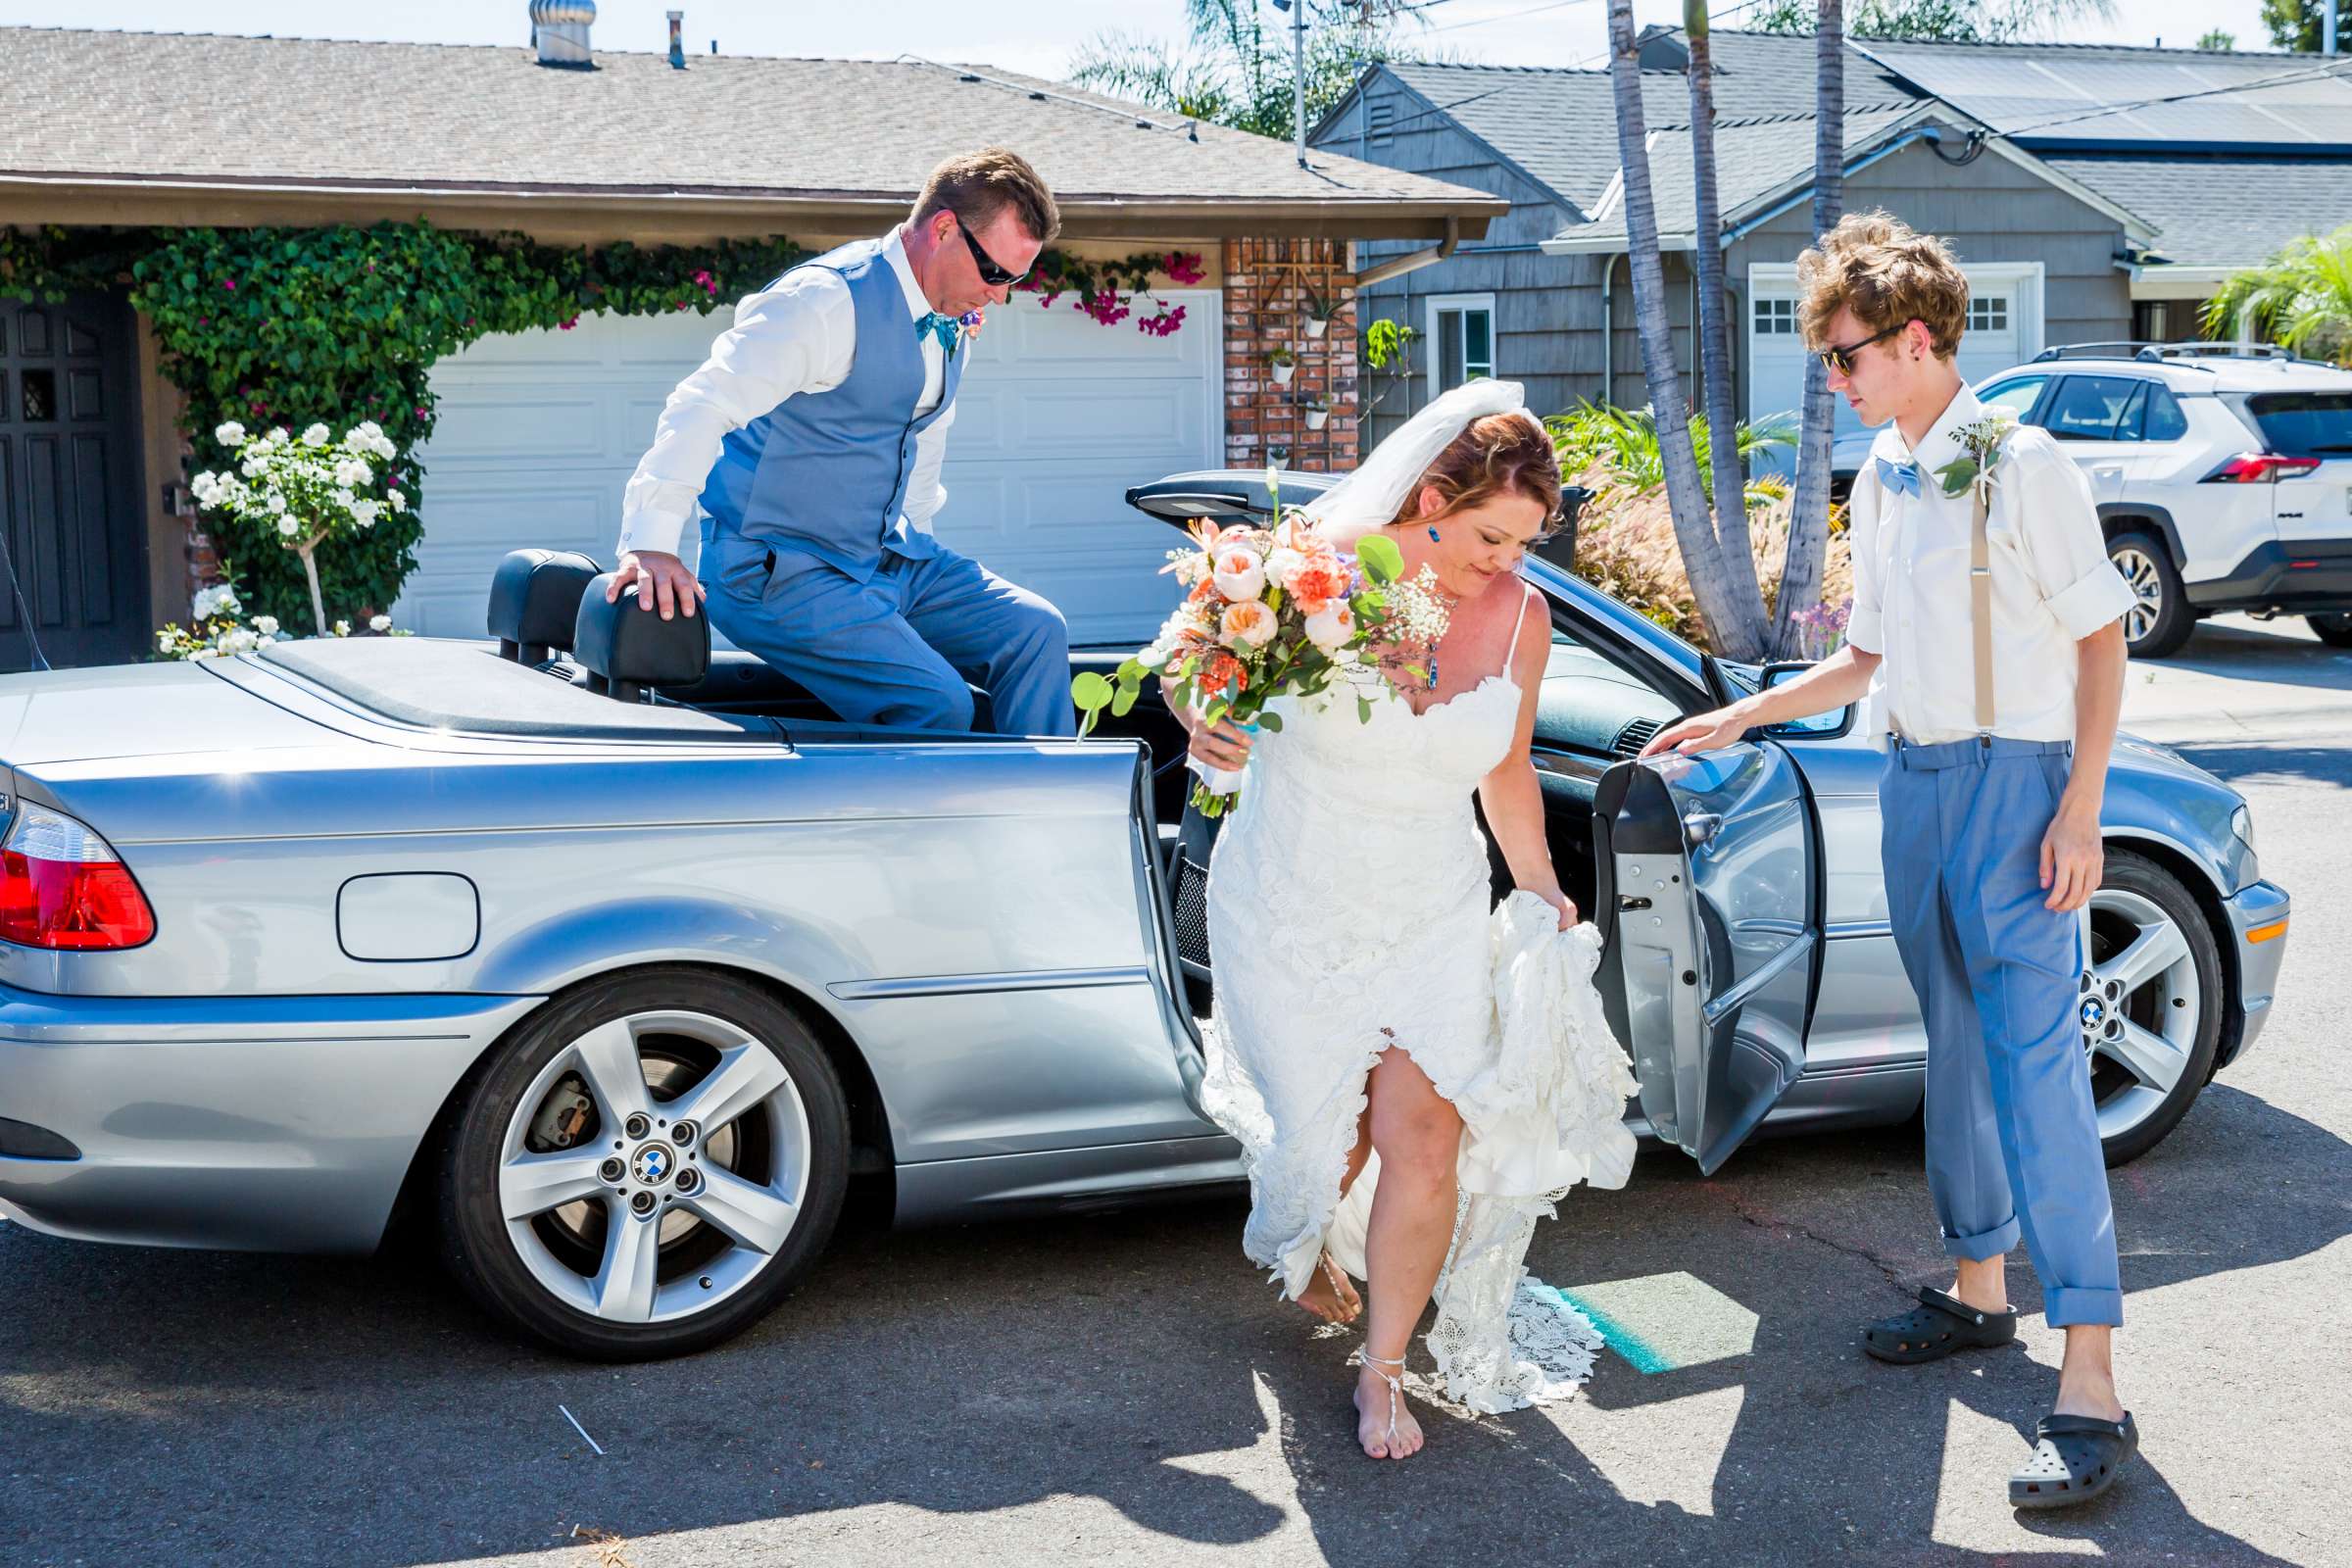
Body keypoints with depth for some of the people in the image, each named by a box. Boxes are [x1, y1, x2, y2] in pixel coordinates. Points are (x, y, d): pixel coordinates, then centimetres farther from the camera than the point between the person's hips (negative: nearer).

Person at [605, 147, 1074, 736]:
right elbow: (702, 406, -27)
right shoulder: (830, 301, -20)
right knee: (937, 703, -25)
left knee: (1036, 631, -5)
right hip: (779, 572, -9)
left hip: (892, 558, 9)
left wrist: (913, 545, 25)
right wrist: (650, 544, -36)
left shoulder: (950, 324, 8)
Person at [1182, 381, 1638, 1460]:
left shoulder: (1518, 617, -4)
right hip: (1290, 911, -2)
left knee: (1425, 1139, -7)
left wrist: (1543, 890, 14)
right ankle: (1308, 1249, 47)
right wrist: (1204, 727, -25)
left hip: (1433, 916, 2)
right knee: (1323, 1131, 9)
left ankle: (1384, 1373, 13)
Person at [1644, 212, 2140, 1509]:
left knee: (2035, 1061, -13)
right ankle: (1978, 1287, 28)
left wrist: (2080, 808, -16)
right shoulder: (1879, 481, 13)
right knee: (1955, 1047, 14)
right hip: (1911, 781, 8)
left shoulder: (2023, 465, -10)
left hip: (2013, 781, -8)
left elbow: (2100, 637, -10)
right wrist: (1737, 720, 18)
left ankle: (2090, 1382, -13)